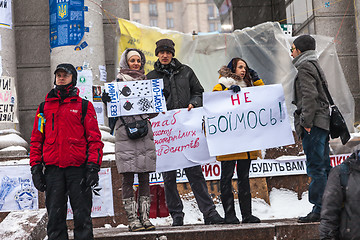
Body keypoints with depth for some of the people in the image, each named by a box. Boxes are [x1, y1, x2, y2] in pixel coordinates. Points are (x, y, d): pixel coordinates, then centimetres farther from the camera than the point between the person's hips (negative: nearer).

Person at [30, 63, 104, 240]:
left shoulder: (84, 106, 6)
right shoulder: (44, 108, 14)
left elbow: (94, 138, 2)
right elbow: (36, 140, 14)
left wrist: (93, 167, -8)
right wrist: (35, 168, 5)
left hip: (78, 169, -2)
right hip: (53, 170, 2)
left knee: (82, 216, 0)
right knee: (55, 217, 5)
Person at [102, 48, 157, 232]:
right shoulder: (119, 81, 7)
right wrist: (108, 99, -21)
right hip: (125, 131, -4)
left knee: (144, 177, 3)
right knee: (128, 178, -4)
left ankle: (145, 217, 7)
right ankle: (132, 219, -1)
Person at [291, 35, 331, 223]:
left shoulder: (305, 67, -8)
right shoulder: (315, 66, 22)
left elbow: (309, 96, -18)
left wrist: (306, 121, -19)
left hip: (313, 124, -10)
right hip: (322, 122, 10)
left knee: (316, 167, -10)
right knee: (324, 167, 11)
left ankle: (319, 210, -9)